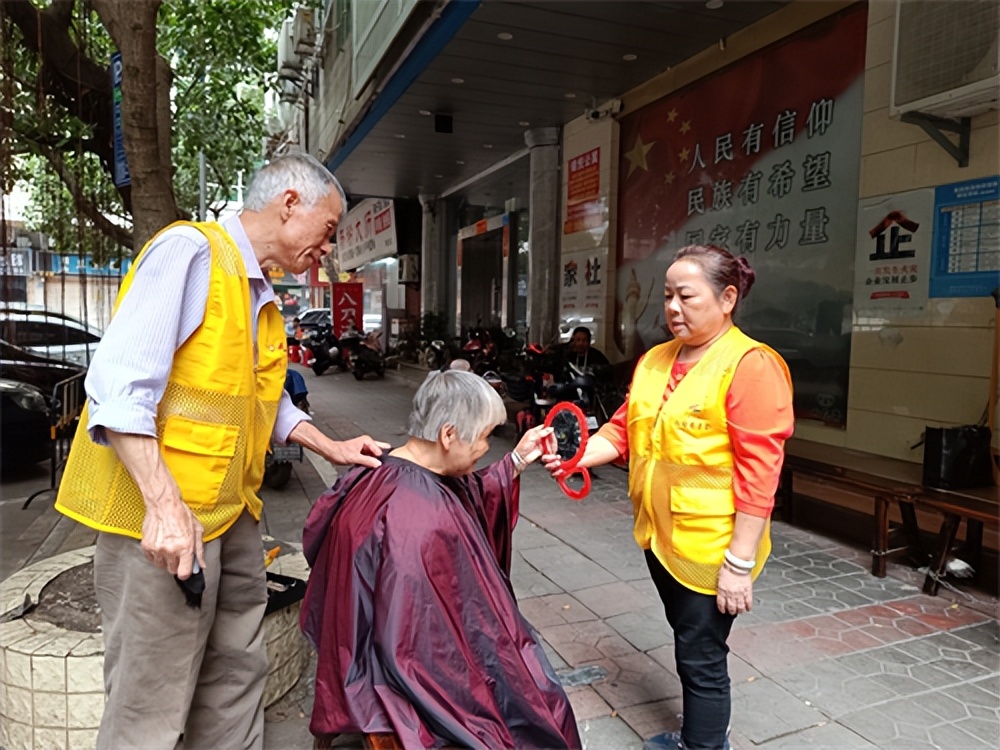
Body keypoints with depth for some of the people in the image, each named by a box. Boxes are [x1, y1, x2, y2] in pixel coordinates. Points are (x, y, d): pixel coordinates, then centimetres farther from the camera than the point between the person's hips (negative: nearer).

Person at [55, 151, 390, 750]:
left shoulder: (261, 296, 16)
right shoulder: (190, 250, -13)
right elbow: (120, 385, -22)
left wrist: (333, 448, 13)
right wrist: (165, 504, -26)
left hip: (233, 513, 9)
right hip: (165, 516, -9)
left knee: (237, 675, 18)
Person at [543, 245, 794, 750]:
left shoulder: (750, 365, -17)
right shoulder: (654, 361, 6)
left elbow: (759, 471, -19)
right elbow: (623, 429, 7)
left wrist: (739, 562, -20)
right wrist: (577, 456, -12)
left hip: (710, 548, -7)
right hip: (658, 535, 7)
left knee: (701, 659, 8)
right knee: (688, 644, 25)